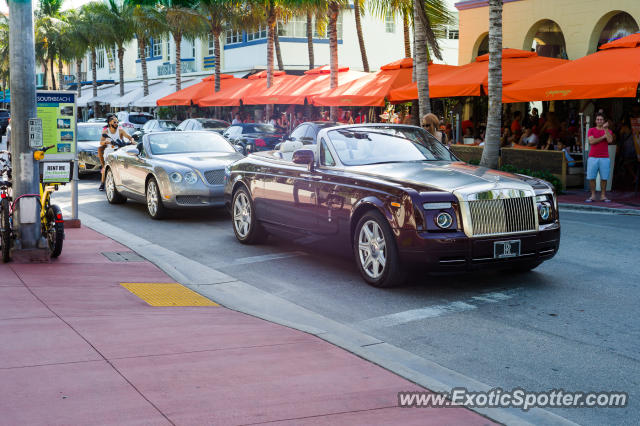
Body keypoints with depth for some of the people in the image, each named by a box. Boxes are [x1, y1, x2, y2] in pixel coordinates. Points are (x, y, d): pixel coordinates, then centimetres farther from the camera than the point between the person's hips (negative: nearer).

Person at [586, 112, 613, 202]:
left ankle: (603, 196, 9)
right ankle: (593, 196, 6)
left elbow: (610, 140, -13)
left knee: (604, 177, -1)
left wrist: (605, 129, -16)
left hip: (604, 158, 0)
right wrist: (603, 137, -7)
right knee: (591, 177, -2)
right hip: (593, 158, 0)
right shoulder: (591, 130, 5)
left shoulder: (608, 131, 7)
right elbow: (592, 141, -11)